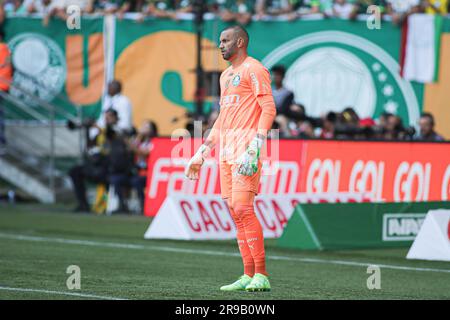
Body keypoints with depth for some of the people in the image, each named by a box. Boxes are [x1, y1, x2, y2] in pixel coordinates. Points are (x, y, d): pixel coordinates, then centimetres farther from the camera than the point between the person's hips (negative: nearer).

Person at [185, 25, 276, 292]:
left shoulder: (253, 69, -5)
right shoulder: (226, 75, 23)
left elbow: (269, 109, -14)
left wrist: (254, 148, -23)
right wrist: (201, 154, 24)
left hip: (245, 147, -9)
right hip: (226, 150, 9)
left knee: (243, 208, -16)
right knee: (235, 212, 6)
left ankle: (261, 276, -14)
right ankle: (249, 276, 7)